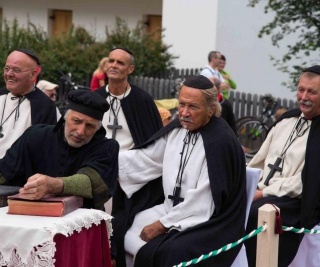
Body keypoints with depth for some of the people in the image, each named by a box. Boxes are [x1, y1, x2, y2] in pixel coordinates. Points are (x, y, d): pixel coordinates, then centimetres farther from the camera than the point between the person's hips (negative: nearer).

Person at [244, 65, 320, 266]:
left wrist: (264, 193, -16)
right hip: (260, 192, 7)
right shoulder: (288, 119, 15)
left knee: (250, 213, -31)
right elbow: (260, 160, 17)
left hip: (295, 202, -6)